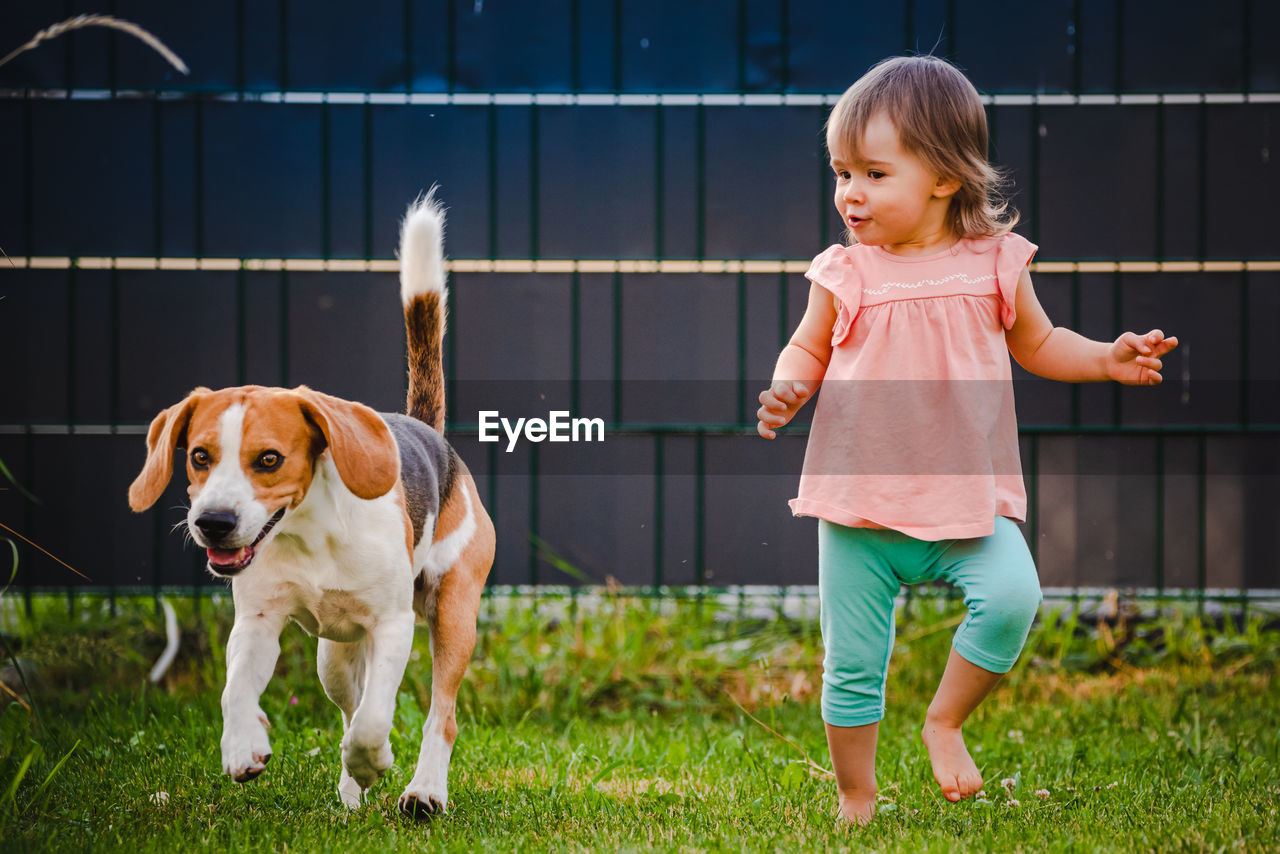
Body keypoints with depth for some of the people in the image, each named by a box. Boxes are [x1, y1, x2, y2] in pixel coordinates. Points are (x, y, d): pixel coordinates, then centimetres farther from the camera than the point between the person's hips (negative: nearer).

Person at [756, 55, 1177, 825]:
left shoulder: (993, 262, -1)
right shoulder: (846, 275, -2)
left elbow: (1037, 343, 15)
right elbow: (808, 350, 12)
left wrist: (1108, 358, 0)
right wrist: (788, 389, -10)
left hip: (968, 500, 0)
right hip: (860, 502, 0)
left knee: (1013, 594, -26)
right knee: (852, 663, 2)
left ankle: (946, 720, -3)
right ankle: (857, 798, 22)